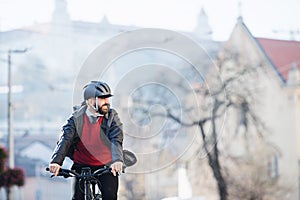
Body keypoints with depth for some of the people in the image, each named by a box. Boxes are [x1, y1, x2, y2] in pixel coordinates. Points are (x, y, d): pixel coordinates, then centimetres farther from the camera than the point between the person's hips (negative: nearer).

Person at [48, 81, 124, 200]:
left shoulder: (112, 117, -9)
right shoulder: (76, 118, -9)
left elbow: (116, 140, -23)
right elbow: (65, 139, -20)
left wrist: (117, 160, -43)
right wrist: (56, 161, -38)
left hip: (106, 166, 0)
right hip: (82, 166, 1)